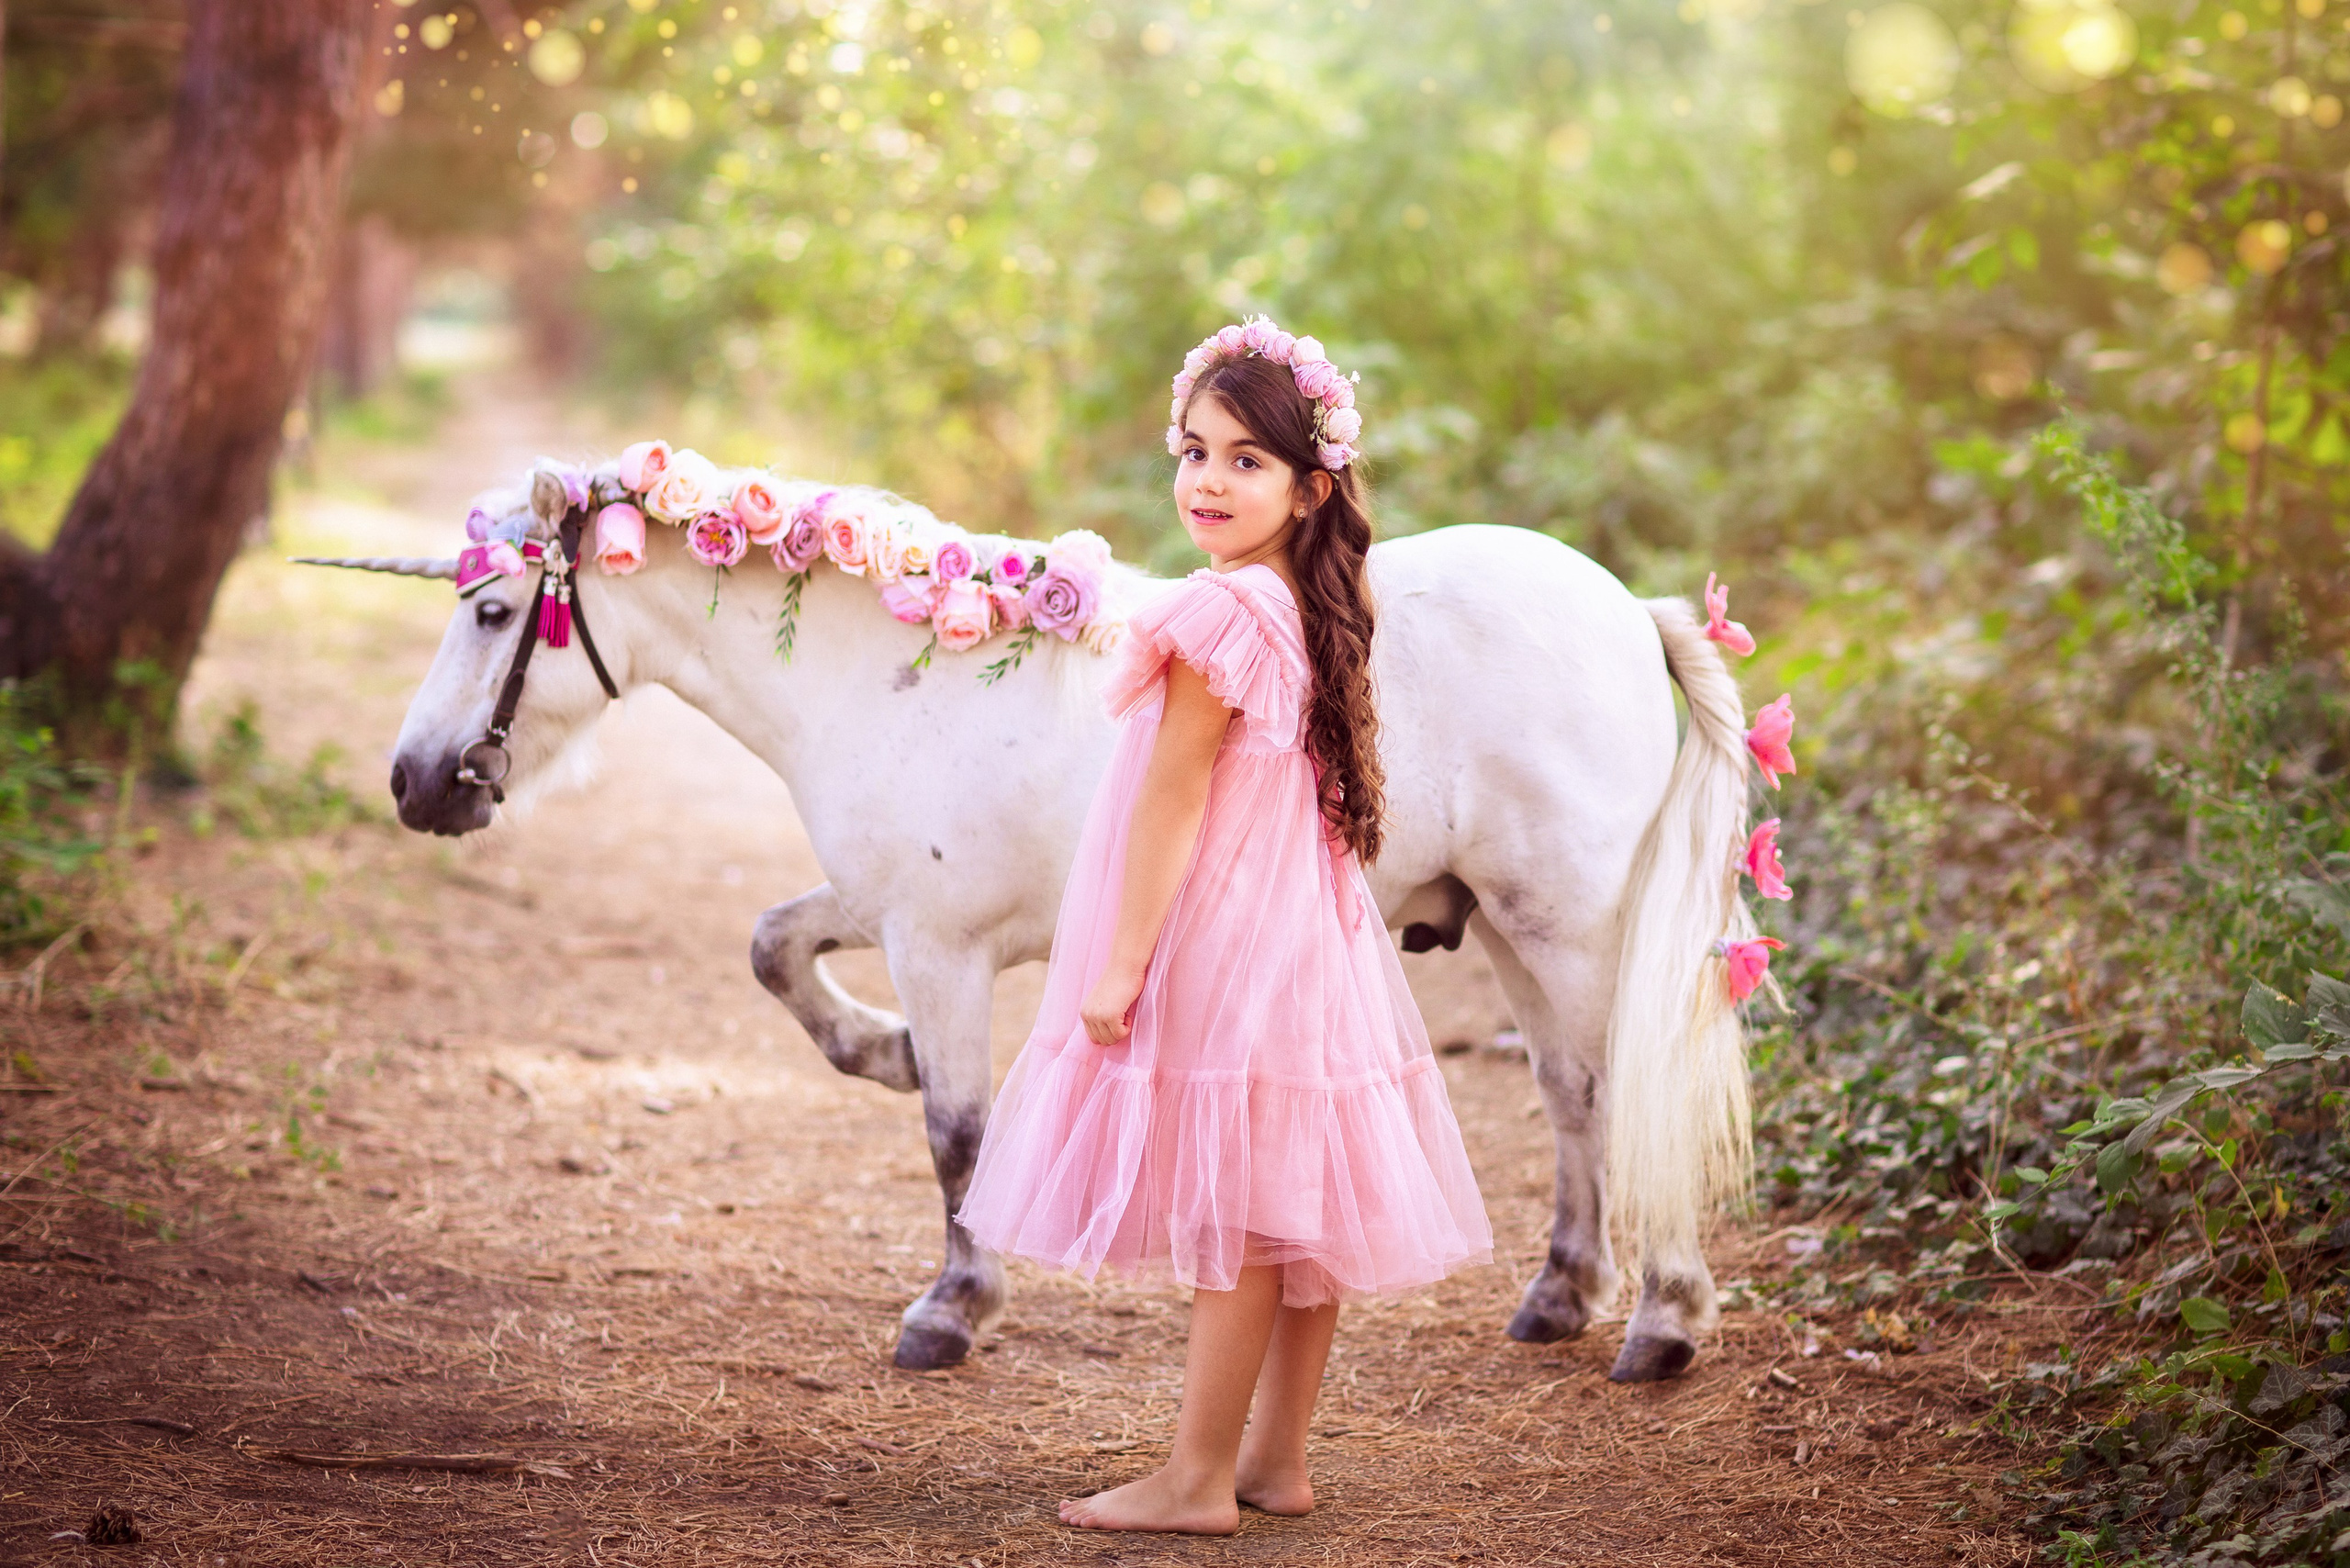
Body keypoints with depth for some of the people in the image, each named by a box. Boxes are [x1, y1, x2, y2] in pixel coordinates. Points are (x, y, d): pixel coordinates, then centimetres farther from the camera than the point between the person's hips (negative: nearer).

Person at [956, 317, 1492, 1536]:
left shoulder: (1218, 616, -19)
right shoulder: (1315, 613, 8)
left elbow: (1171, 802, -18)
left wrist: (1120, 966, -13)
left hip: (1222, 946, -9)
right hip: (1310, 936, 9)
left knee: (1232, 1216, -2)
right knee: (1293, 1213, 13)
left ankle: (1198, 1480, 6)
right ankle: (1276, 1459, 23)